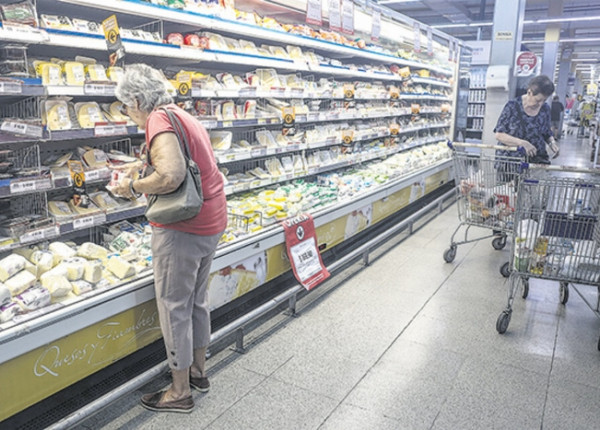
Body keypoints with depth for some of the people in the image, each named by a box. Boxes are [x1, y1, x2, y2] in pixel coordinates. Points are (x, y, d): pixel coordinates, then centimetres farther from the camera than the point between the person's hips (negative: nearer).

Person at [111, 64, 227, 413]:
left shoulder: (159, 120, -15)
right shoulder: (185, 116, 14)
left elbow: (171, 175, -31)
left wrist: (134, 186, -15)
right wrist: (140, 171, 20)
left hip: (181, 229, -9)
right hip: (212, 223, 9)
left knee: (174, 307, 4)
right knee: (197, 299, 21)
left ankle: (181, 392, 19)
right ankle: (198, 371, 37)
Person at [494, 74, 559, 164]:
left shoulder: (545, 109, 8)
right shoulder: (512, 106, -6)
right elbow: (499, 135, -9)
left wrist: (552, 142, 0)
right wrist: (523, 143, -21)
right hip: (510, 159, -3)